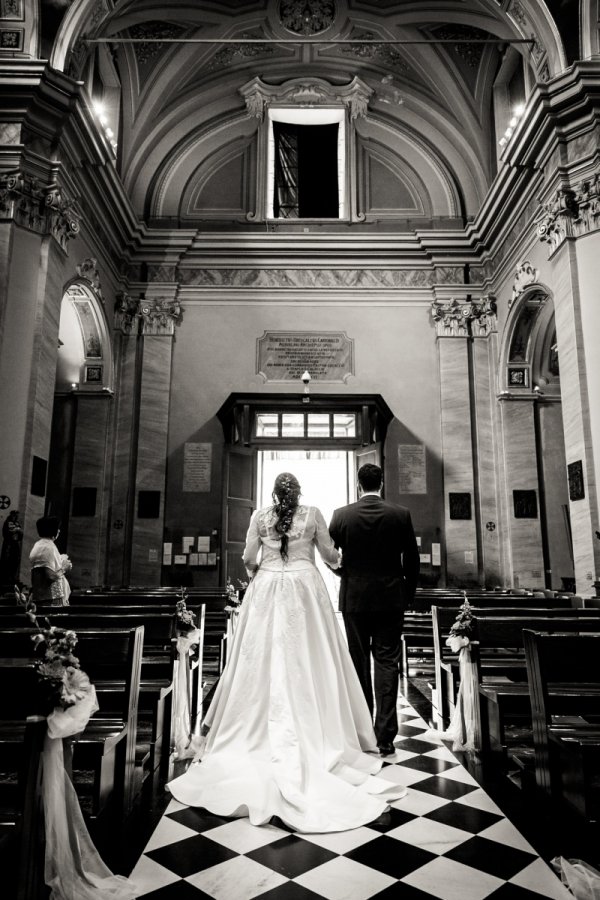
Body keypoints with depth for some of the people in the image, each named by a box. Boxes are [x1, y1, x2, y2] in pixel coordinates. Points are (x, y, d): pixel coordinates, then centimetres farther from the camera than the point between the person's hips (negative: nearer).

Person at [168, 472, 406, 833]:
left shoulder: (260, 516, 1)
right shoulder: (313, 514, -1)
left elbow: (248, 558, 3)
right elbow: (330, 555, 5)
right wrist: (340, 556, 27)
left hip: (266, 592, 1)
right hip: (304, 590, -1)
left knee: (264, 661, 8)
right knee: (308, 663, 5)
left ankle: (259, 734, 16)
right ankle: (313, 735, 11)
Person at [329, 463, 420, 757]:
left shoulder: (342, 515, -6)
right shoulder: (401, 515, -5)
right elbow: (412, 559, 1)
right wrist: (408, 592, 14)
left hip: (354, 599, 0)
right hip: (390, 598, 0)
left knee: (359, 663, 11)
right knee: (387, 663, 4)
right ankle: (385, 737, 5)